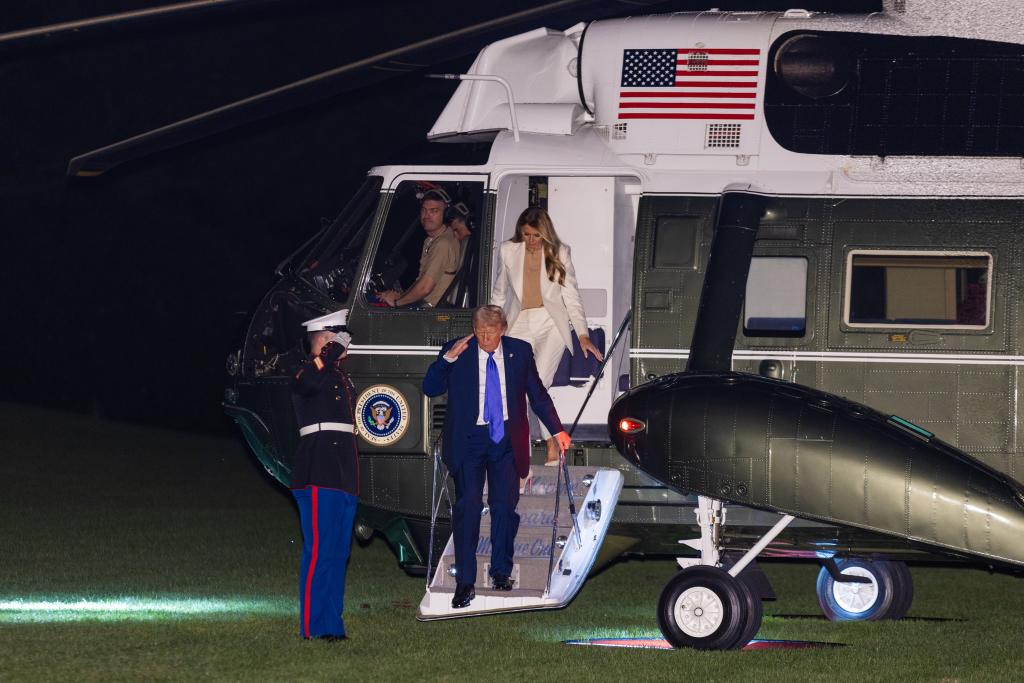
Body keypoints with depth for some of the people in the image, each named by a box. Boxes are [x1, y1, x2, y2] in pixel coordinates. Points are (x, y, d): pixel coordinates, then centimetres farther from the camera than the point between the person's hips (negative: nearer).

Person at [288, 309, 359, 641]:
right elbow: (310, 383, -33)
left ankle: (331, 623, 14)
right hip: (319, 474, -10)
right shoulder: (307, 371, -6)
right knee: (320, 549, -12)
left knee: (339, 551, 10)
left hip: (343, 475, 10)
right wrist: (330, 354, -20)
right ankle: (314, 625, -12)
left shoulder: (339, 376, 23)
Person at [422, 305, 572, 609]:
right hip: (469, 439, -2)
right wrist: (449, 358, -18)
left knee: (505, 506, 4)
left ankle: (501, 571, 21)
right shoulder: (457, 351, -1)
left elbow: (537, 393, 13)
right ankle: (465, 581, -8)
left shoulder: (520, 352, 4)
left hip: (507, 440, 2)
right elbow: (430, 388, -5)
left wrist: (557, 430, 11)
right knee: (468, 506, -9)